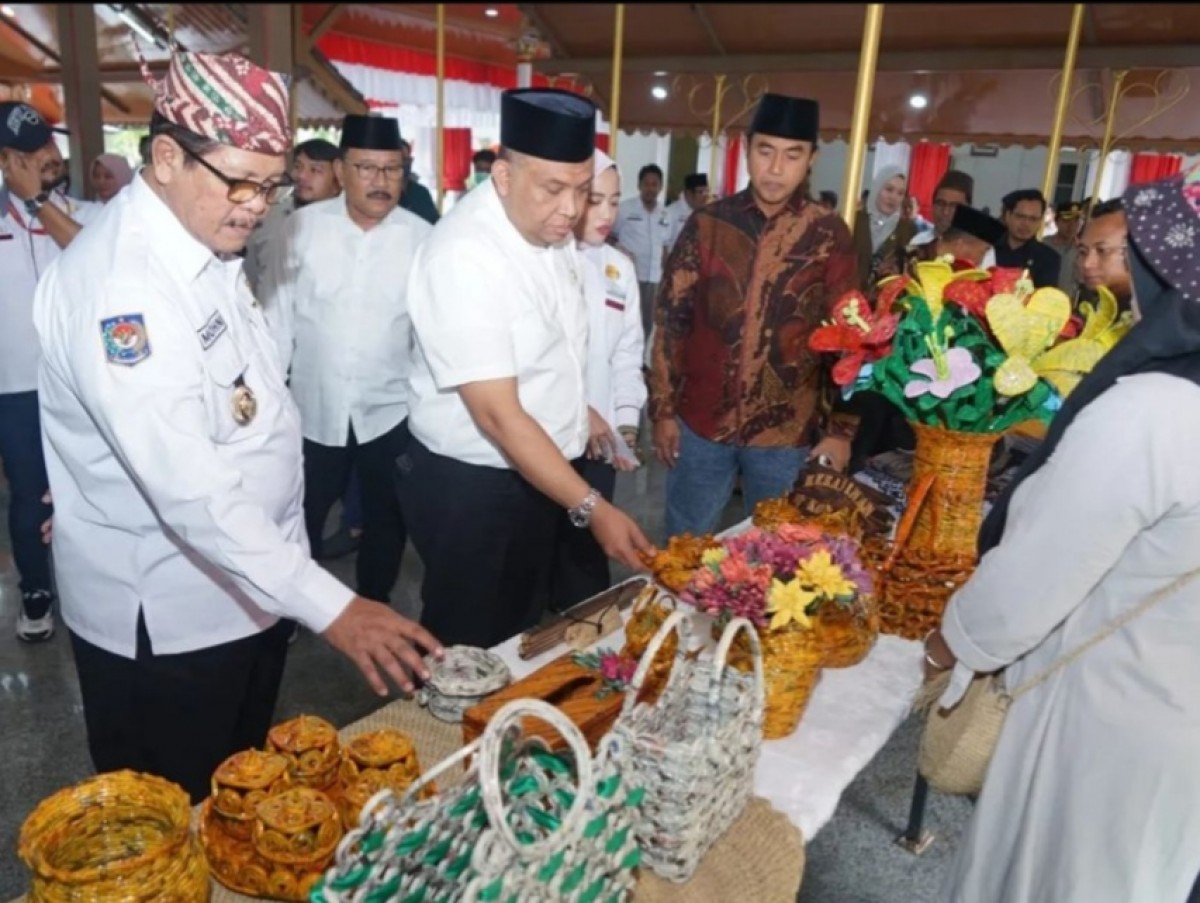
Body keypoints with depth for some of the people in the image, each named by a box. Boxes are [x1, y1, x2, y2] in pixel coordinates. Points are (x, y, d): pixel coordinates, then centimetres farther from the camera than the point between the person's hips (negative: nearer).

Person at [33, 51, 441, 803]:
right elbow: (188, 484, -33)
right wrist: (330, 606, -37)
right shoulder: (118, 282, -26)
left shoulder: (209, 247, 5)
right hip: (164, 615, -8)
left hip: (248, 584, 8)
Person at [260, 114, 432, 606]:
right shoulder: (302, 225, -5)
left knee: (386, 520, 17)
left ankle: (373, 609, 40)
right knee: (301, 518, 17)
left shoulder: (422, 237, -7)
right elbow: (278, 313, -1)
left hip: (390, 410, 0)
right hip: (313, 408, 0)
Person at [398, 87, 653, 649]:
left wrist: (575, 406, 6)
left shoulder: (550, 230, 0)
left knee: (519, 632, 24)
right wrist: (591, 507, -29)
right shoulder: (463, 258, -26)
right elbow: (498, 415, -29)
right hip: (468, 485, -8)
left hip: (534, 470, 8)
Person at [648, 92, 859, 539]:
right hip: (700, 422, 1)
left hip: (787, 434, -1)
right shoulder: (707, 223, -1)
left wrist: (841, 429, -5)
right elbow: (671, 319, 2)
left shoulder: (829, 236, -4)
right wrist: (663, 409, 0)